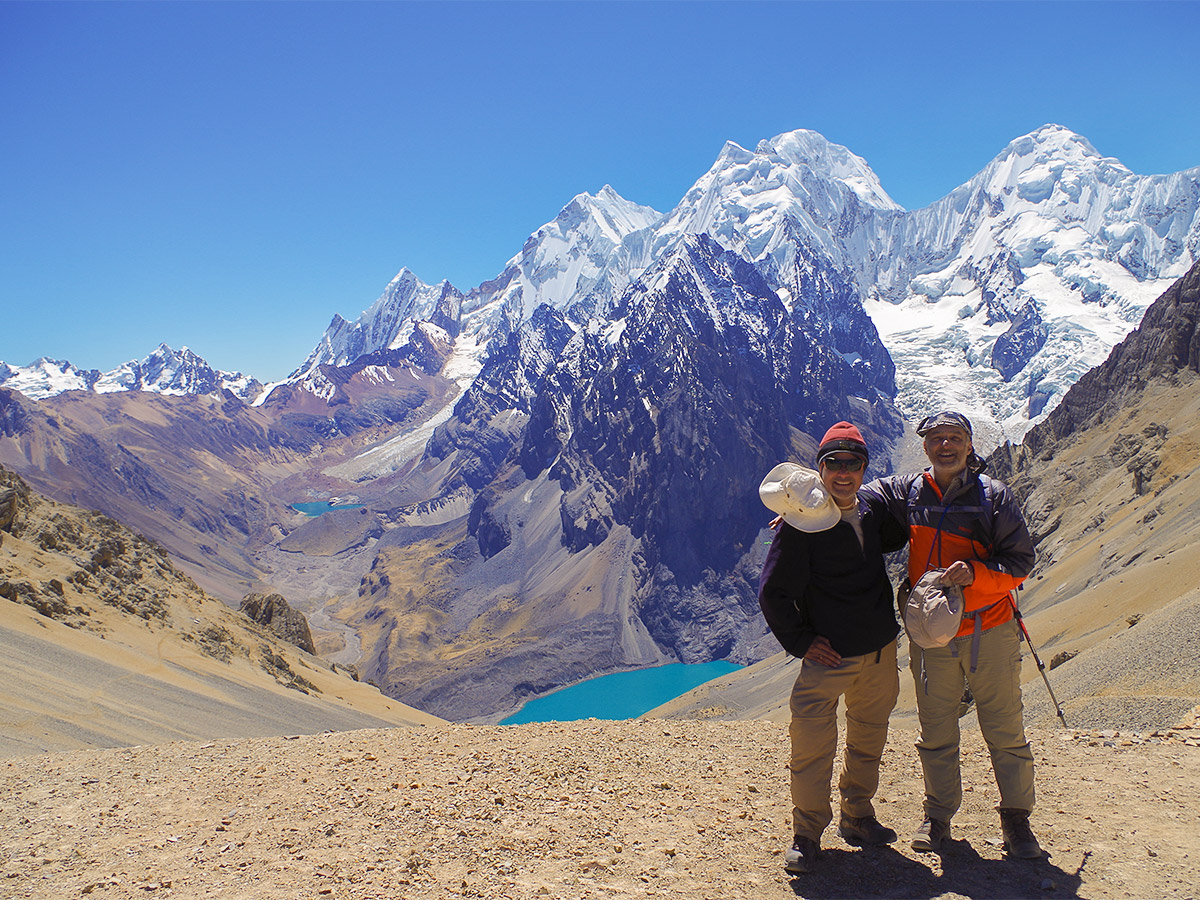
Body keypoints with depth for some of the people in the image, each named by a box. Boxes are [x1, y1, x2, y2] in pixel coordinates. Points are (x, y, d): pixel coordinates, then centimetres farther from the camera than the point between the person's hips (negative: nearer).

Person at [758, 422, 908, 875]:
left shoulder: (872, 512, 3)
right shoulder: (799, 525, -14)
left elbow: (903, 535, 28)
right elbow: (772, 592, -10)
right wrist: (801, 643, -11)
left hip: (881, 654, 6)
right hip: (829, 656, -6)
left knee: (869, 739, 18)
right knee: (811, 744, -9)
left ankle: (857, 817, 37)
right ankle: (806, 834, 9)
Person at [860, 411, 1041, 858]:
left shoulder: (994, 496, -6)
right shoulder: (905, 492, -1)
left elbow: (1021, 562, -6)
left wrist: (975, 573, -23)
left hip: (990, 632, -1)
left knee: (1006, 732, 8)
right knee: (936, 733, 12)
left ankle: (1016, 818, 26)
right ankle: (937, 816, 28)